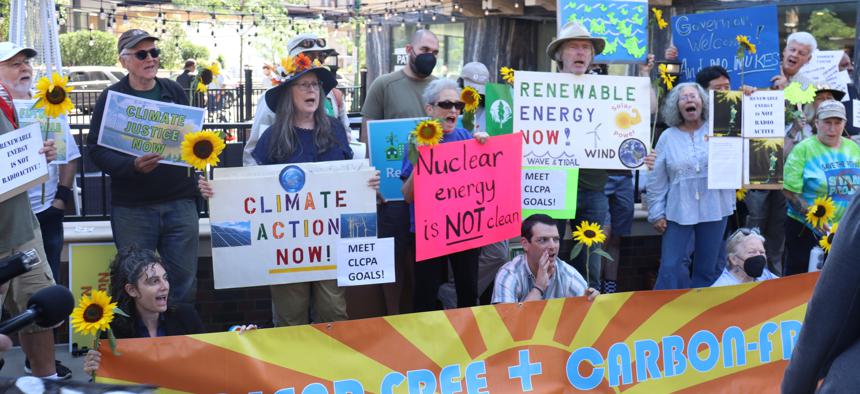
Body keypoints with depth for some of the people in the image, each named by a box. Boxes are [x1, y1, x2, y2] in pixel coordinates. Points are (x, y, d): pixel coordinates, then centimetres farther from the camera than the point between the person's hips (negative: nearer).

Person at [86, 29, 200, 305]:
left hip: (180, 201, 3)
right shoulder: (112, 97, -1)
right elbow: (97, 150, -6)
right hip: (133, 207, -3)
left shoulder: (174, 92, 10)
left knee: (184, 280, 7)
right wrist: (132, 166, -23)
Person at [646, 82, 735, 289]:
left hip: (713, 209, 1)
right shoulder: (668, 137, 4)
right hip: (678, 211, 0)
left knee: (708, 269, 10)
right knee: (669, 267, -4)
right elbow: (657, 180, 6)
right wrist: (656, 213, 2)